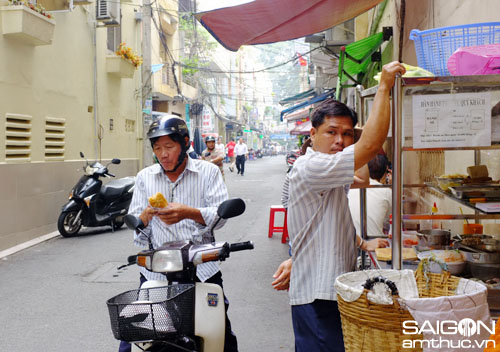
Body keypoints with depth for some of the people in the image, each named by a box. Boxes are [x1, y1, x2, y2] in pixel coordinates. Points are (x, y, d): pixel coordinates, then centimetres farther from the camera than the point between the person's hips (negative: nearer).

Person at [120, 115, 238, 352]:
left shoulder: (209, 172, 5)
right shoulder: (144, 177, 11)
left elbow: (220, 215, -6)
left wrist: (189, 213, -25)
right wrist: (146, 216, -16)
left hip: (201, 268, -1)